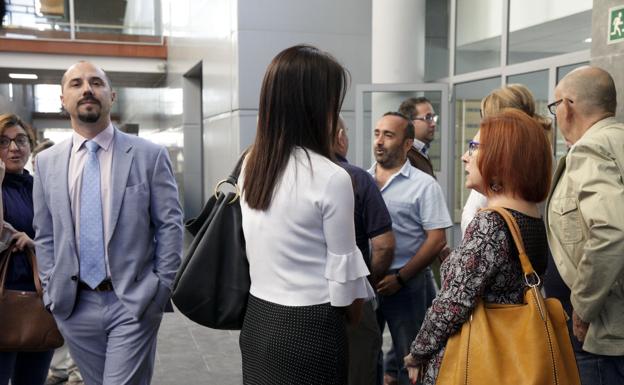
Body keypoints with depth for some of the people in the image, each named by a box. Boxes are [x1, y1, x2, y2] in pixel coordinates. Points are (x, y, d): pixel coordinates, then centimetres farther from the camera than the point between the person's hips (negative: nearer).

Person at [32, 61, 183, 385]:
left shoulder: (149, 155, -3)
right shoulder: (46, 163, 7)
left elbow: (170, 225, -3)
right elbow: (45, 236, 11)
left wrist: (161, 290, -6)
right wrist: (51, 293, 5)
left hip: (134, 302, -3)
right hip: (73, 305, 4)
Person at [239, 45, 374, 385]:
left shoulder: (251, 165, 1)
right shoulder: (331, 178, -18)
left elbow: (262, 249, 8)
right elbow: (343, 270, -10)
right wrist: (355, 318, 5)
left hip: (258, 319, 6)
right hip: (309, 327, -6)